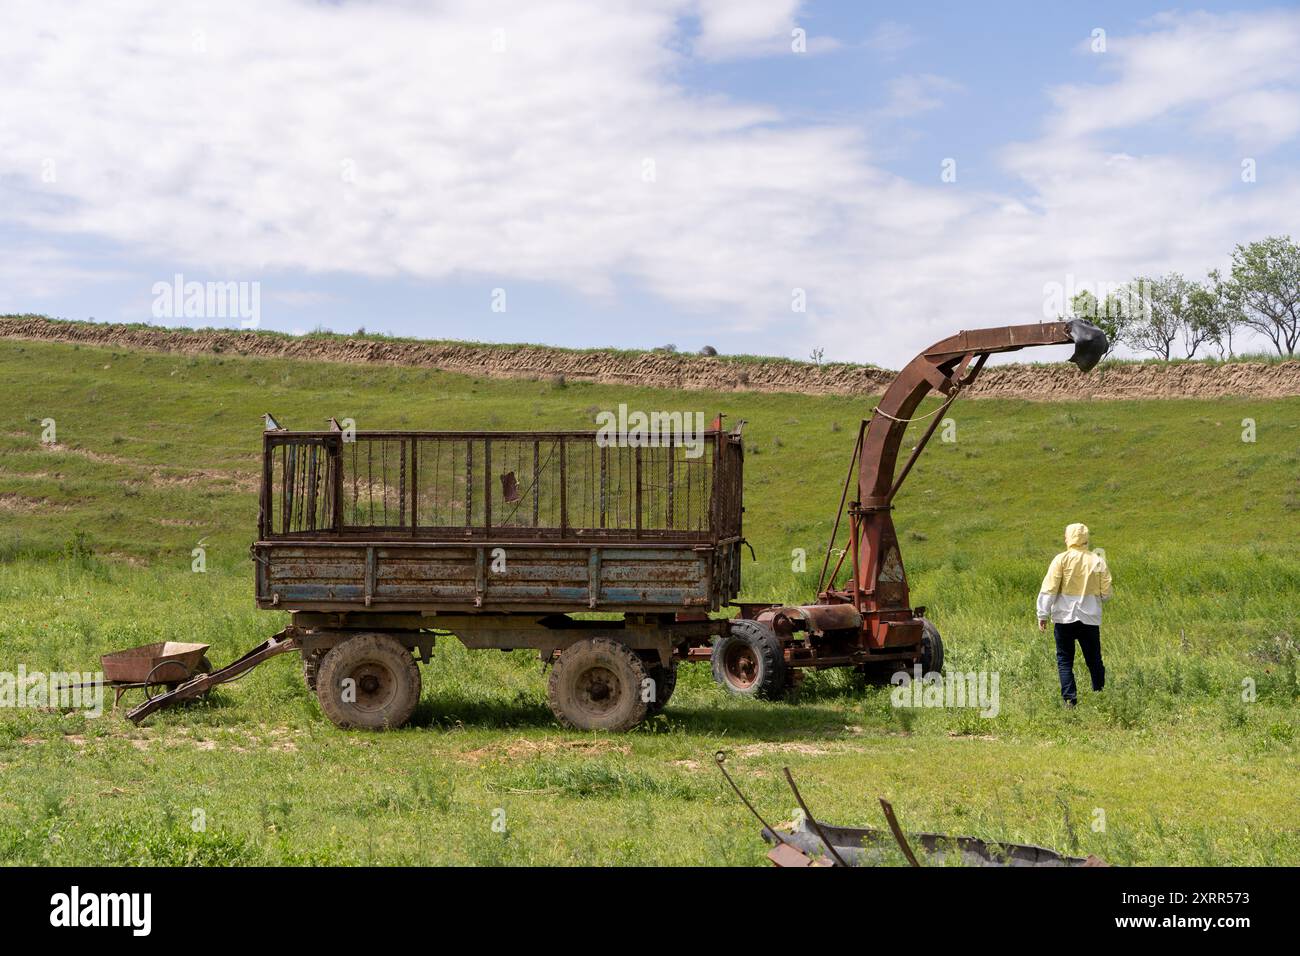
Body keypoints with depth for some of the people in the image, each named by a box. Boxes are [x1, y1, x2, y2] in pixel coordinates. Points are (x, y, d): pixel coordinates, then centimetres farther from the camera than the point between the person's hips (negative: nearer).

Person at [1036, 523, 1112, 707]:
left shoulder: (1061, 559, -6)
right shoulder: (1098, 561, 1)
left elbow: (1049, 589, -9)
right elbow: (1106, 593, 4)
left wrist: (1043, 614, -4)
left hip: (1065, 617, -2)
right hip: (1090, 618, 2)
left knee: (1064, 660, 4)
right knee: (1094, 660, 12)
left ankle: (1070, 699, -5)